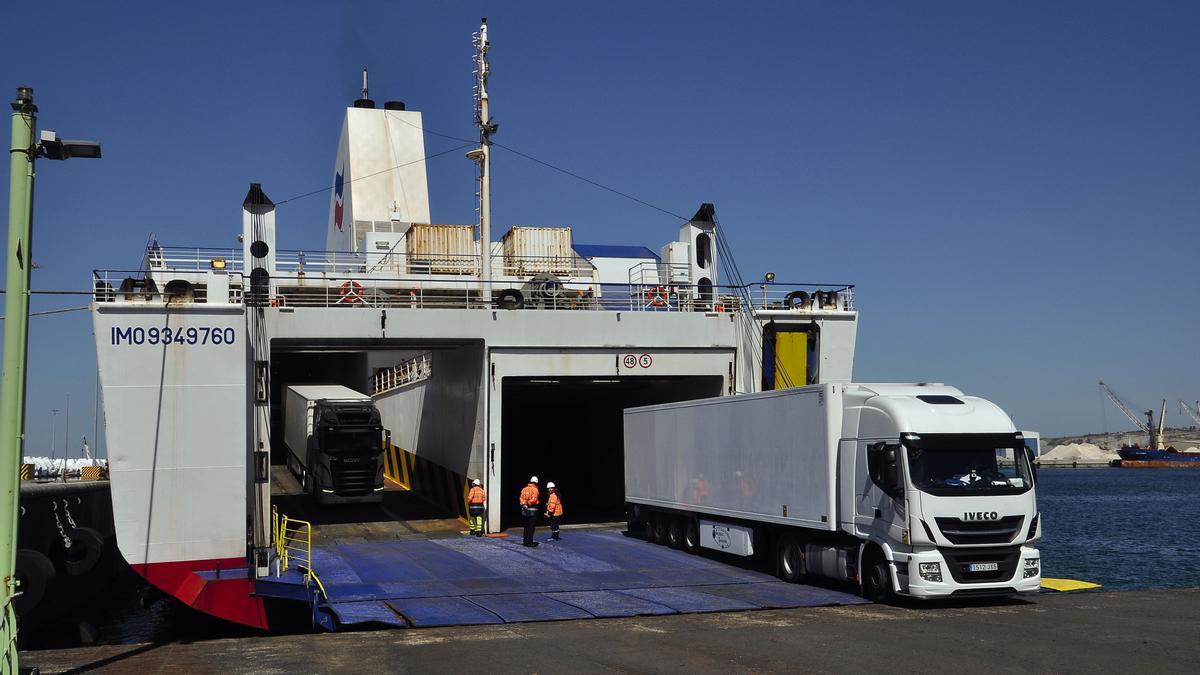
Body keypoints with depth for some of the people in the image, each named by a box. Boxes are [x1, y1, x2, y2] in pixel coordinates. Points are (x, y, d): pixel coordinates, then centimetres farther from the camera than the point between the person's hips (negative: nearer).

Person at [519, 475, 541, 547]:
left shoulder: (524, 489, 9)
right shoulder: (535, 489, -9)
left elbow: (521, 498, 1)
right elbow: (534, 499, -18)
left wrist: (523, 504, -9)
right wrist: (528, 503, -9)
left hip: (525, 510, 6)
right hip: (532, 510, -6)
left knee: (526, 526, 14)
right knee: (531, 527, -1)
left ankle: (526, 541, 17)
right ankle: (530, 542, -3)